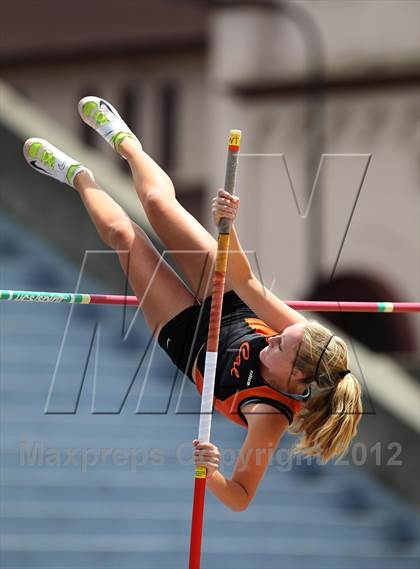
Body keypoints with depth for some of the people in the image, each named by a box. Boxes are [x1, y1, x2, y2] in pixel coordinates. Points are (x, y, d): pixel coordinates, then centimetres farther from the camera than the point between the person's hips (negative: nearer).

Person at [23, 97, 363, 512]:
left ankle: (78, 177, 40)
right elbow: (243, 279, -33)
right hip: (230, 308, 3)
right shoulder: (297, 332, -34)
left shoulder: (269, 415, -44)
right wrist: (226, 225, -48)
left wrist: (210, 473, -63)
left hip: (188, 337, -3)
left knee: (121, 232, 1)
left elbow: (240, 498, -43)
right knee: (158, 202, 8)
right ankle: (122, 139, 48)